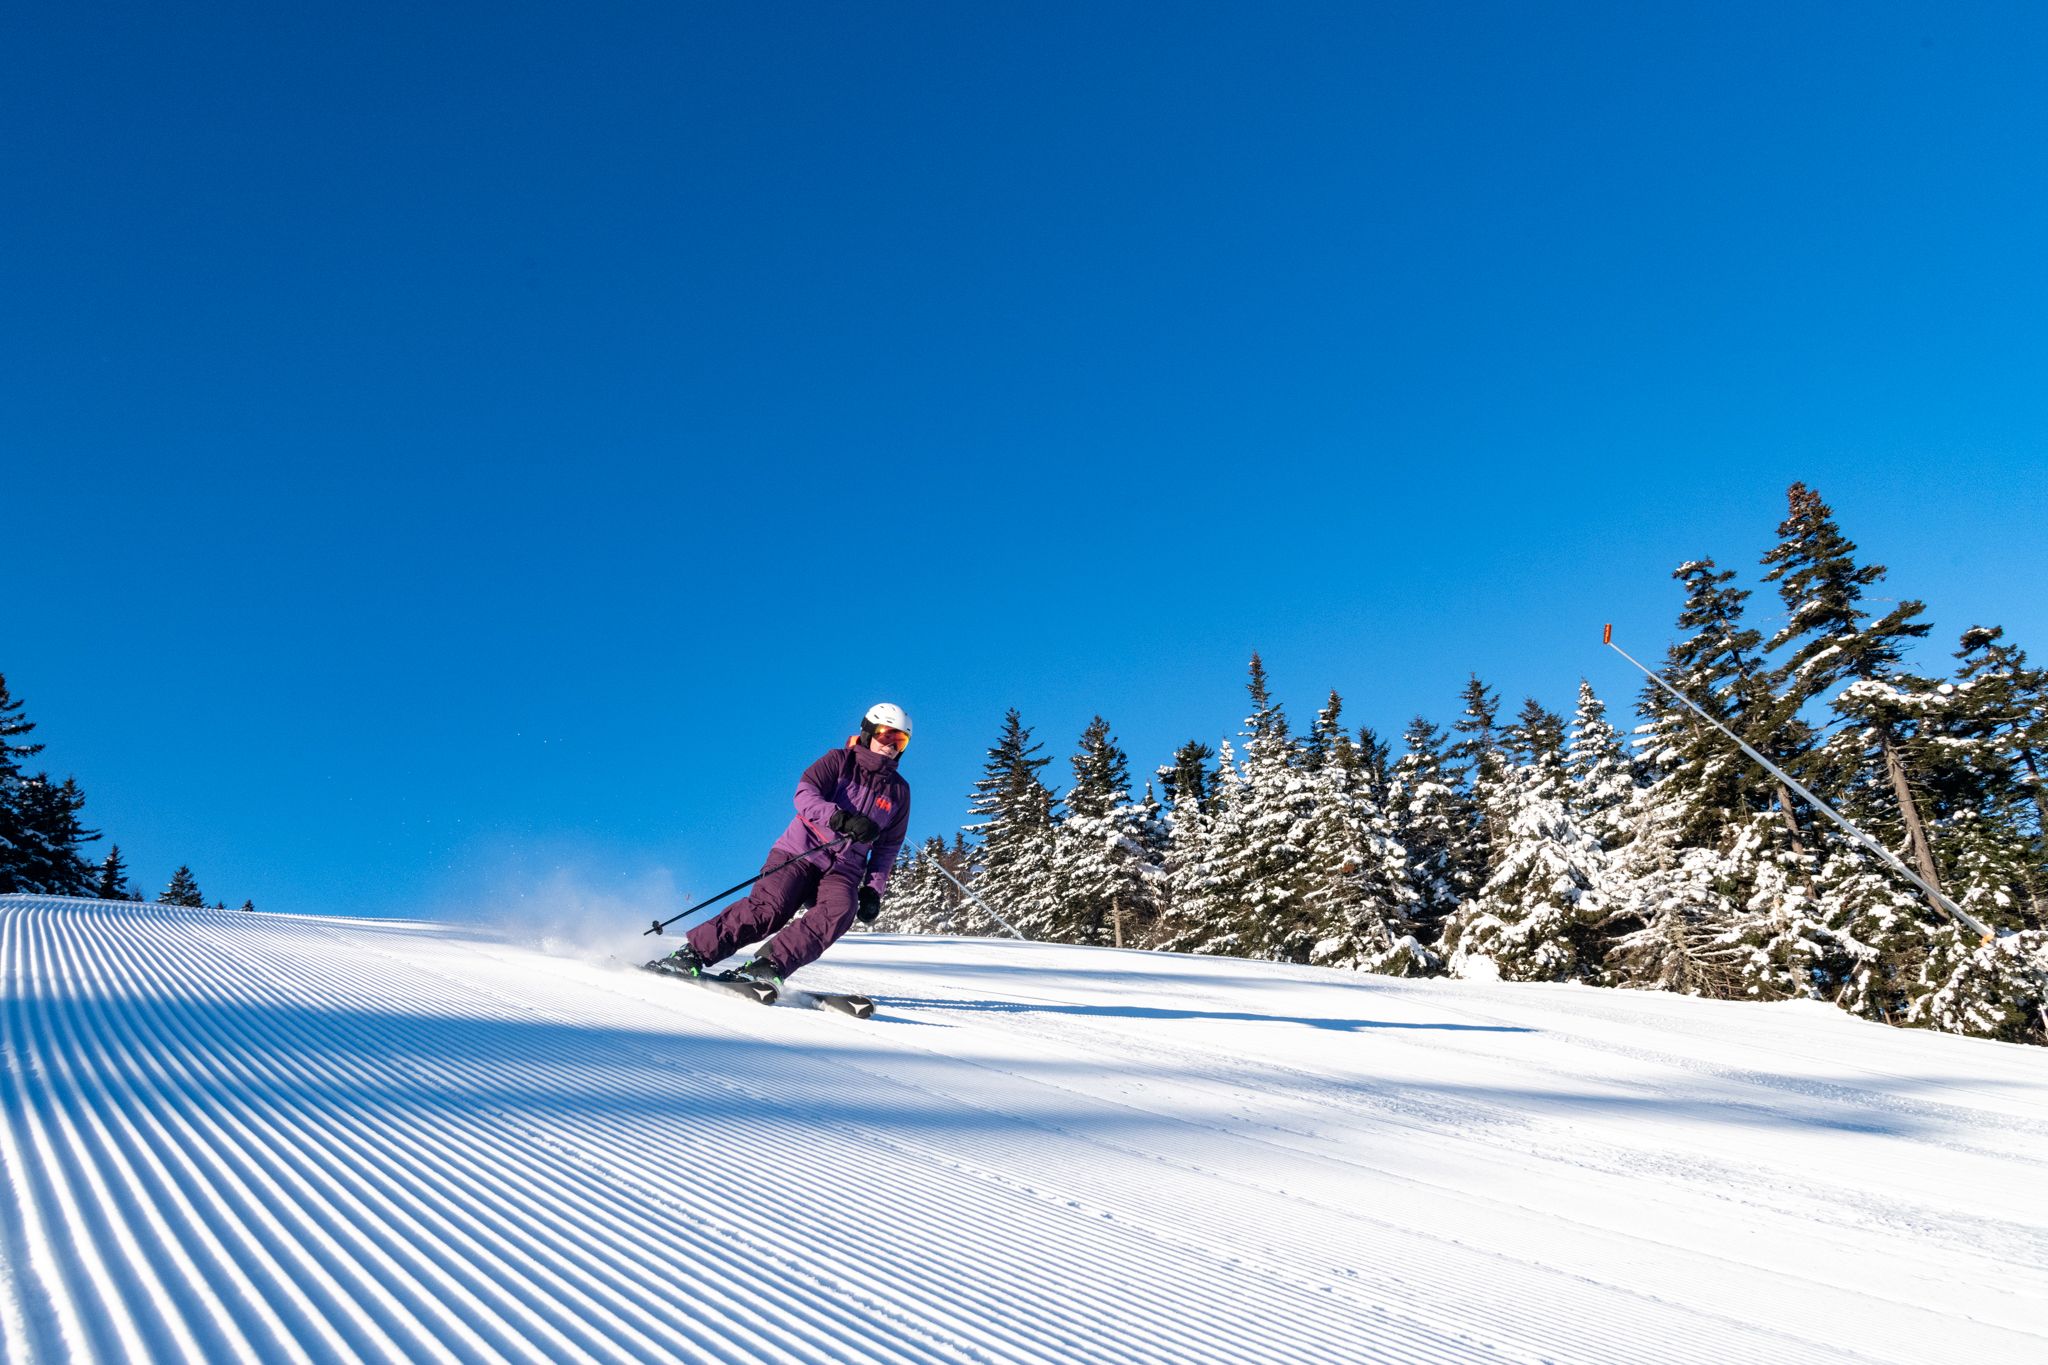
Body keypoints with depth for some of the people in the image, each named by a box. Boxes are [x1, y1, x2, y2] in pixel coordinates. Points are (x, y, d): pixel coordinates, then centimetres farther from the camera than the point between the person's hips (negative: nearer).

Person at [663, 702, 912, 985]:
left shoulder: (899, 790, 13)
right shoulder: (839, 762, 2)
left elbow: (888, 846, 18)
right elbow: (805, 795, -15)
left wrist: (873, 889, 6)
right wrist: (841, 818, -31)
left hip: (843, 871, 3)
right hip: (799, 854, -3)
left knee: (841, 910, -28)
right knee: (770, 906, -25)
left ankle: (767, 966, -33)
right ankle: (692, 953, -17)